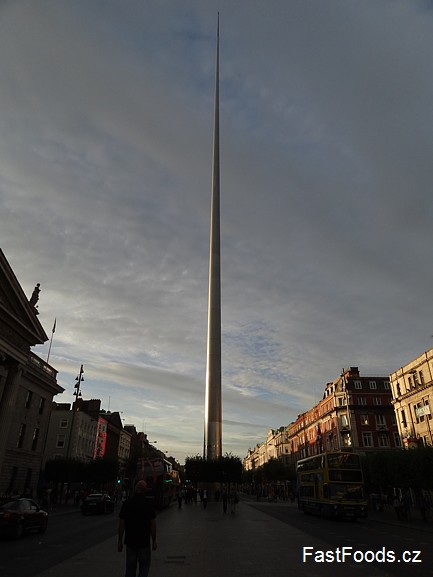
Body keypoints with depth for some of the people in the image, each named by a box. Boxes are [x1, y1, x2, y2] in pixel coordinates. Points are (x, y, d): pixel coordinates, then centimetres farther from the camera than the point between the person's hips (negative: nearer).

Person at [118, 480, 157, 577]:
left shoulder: (127, 503, -5)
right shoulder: (149, 503, -12)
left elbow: (121, 524, -3)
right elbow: (153, 524, -9)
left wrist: (120, 541, 7)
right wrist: (154, 541, 1)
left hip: (130, 541, 3)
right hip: (144, 542, -2)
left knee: (130, 567, 16)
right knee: (144, 566, 13)